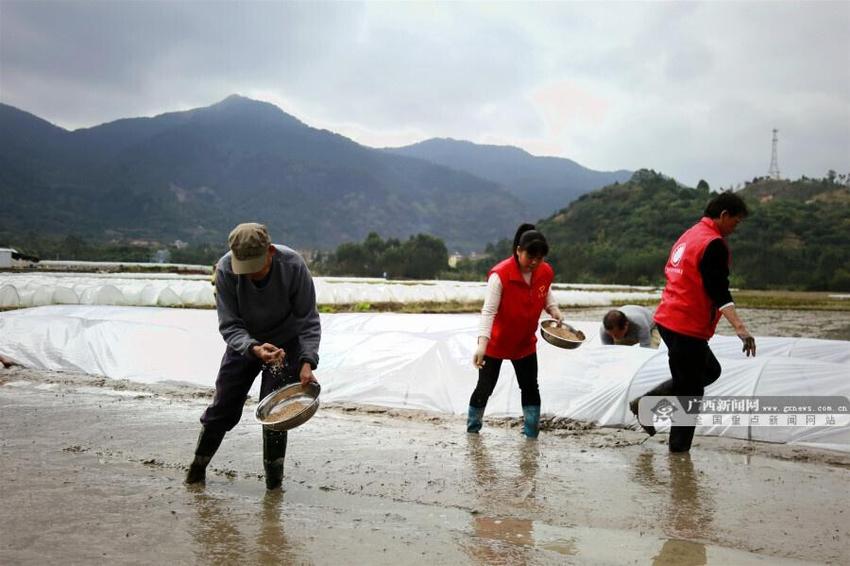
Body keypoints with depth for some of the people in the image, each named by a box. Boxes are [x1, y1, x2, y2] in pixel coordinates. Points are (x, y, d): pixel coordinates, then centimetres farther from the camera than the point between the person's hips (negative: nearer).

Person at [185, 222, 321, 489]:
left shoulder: (293, 265, -29)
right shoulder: (225, 270, -28)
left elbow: (309, 321, -21)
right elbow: (229, 325, -24)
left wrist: (307, 362, -34)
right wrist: (254, 349, -43)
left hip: (286, 342, -1)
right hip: (244, 342, 1)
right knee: (223, 407, 5)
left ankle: (274, 475, 9)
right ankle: (198, 467, 27)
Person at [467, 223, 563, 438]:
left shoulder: (546, 272, -10)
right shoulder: (500, 274, -28)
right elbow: (488, 311, -31)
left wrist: (555, 311, -8)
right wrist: (482, 344, -40)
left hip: (525, 343, 5)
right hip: (496, 342, -5)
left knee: (530, 388, 6)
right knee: (485, 388, 4)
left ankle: (531, 434, 16)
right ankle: (472, 429, 23)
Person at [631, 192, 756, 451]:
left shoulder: (690, 234, 14)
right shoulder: (713, 244, -14)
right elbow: (719, 292, -23)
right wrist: (740, 328, -29)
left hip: (668, 319, 9)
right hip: (687, 326, -9)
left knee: (710, 370, 23)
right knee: (690, 392, 1)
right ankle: (679, 450, 9)